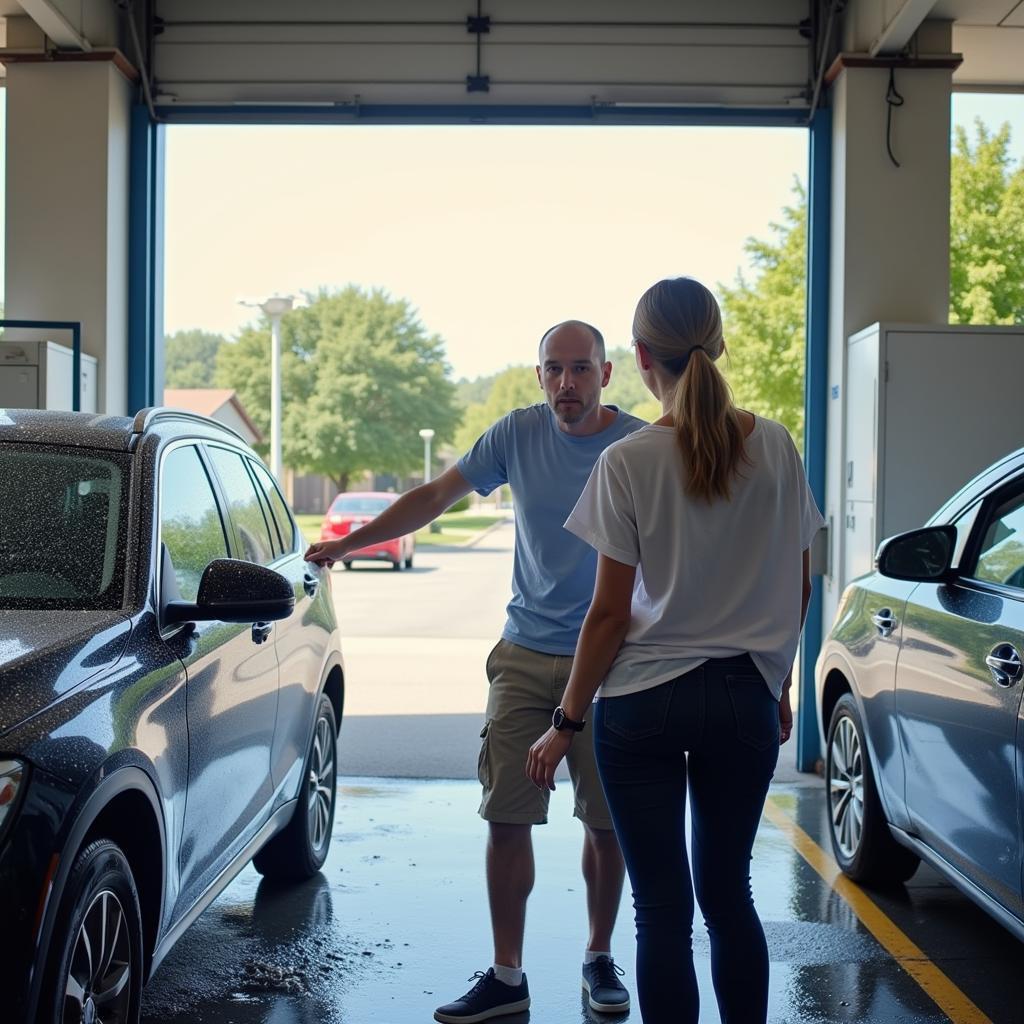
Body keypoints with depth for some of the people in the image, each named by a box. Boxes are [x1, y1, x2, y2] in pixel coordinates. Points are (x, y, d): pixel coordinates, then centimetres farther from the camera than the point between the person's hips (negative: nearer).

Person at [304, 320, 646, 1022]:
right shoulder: (519, 434, 2)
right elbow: (435, 497, 10)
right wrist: (351, 542, 6)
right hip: (524, 655, 2)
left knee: (607, 823, 5)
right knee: (507, 818, 0)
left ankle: (600, 958, 25)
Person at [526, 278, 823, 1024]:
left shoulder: (628, 463, -12)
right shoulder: (776, 449, -1)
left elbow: (610, 613, -10)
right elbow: (798, 587, 6)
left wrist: (567, 723, -1)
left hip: (643, 703, -3)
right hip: (745, 698, 4)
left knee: (663, 906, 5)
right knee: (728, 892, 17)